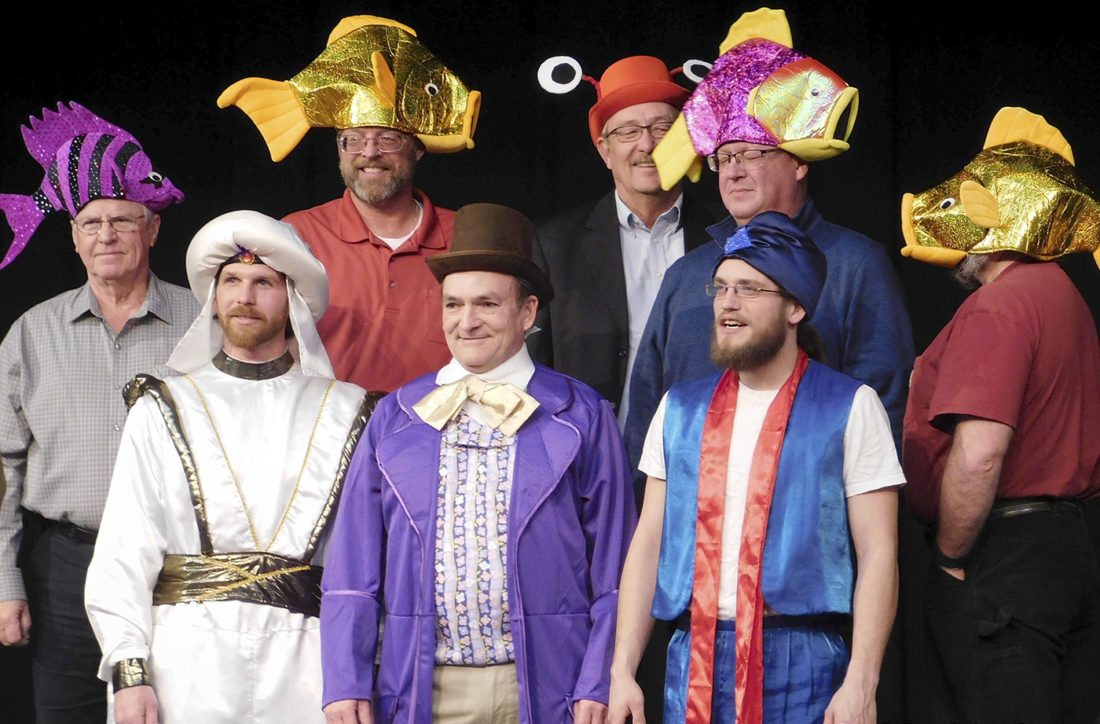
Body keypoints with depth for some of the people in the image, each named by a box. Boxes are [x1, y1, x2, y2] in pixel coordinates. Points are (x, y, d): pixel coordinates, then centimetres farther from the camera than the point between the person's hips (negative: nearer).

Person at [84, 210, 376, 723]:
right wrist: (129, 671, -5)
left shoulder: (345, 413, 9)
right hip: (188, 660, 0)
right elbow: (123, 551, 5)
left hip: (302, 661, 0)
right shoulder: (162, 410, 11)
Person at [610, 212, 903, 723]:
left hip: (799, 662, -3)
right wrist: (622, 671, 4)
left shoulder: (850, 408, 0)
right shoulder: (680, 409, 12)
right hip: (693, 656, 3)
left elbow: (877, 554, -5)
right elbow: (649, 543, 10)